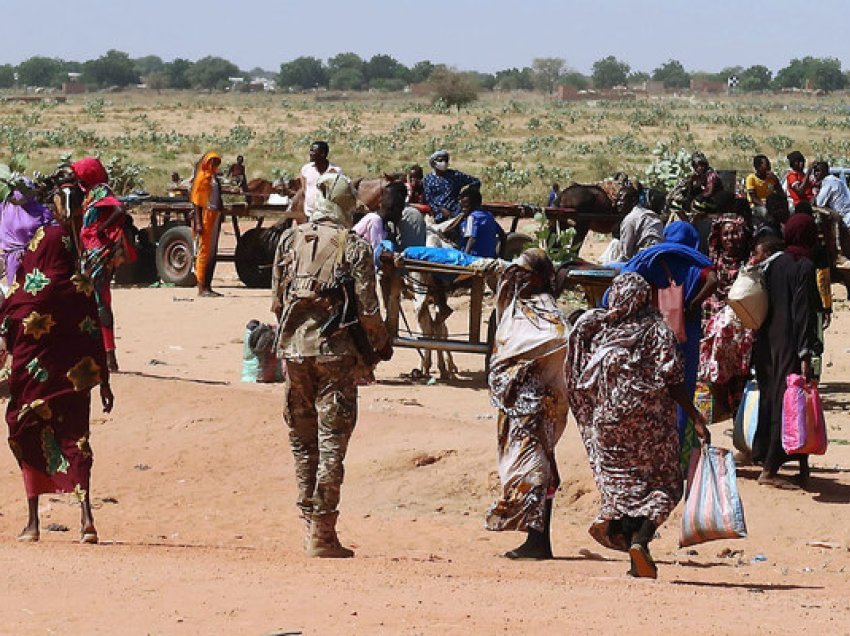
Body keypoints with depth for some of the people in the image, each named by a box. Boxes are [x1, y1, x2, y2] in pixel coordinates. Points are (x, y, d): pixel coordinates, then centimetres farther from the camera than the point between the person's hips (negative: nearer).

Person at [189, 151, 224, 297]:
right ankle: (201, 287, -6)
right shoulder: (202, 177, -7)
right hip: (205, 215, -8)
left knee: (212, 253, 9)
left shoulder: (214, 177, 15)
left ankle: (207, 286, 14)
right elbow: (196, 202, -10)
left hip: (215, 217, 8)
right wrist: (198, 223, -17)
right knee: (204, 251, -7)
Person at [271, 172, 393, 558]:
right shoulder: (354, 246, -8)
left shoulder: (290, 240, 4)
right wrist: (382, 344, 7)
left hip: (294, 349, 4)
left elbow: (277, 300, 8)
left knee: (302, 441, 15)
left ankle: (309, 522, 18)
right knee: (331, 442, -1)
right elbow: (367, 309, -9)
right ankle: (322, 535, -2)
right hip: (337, 352, -4)